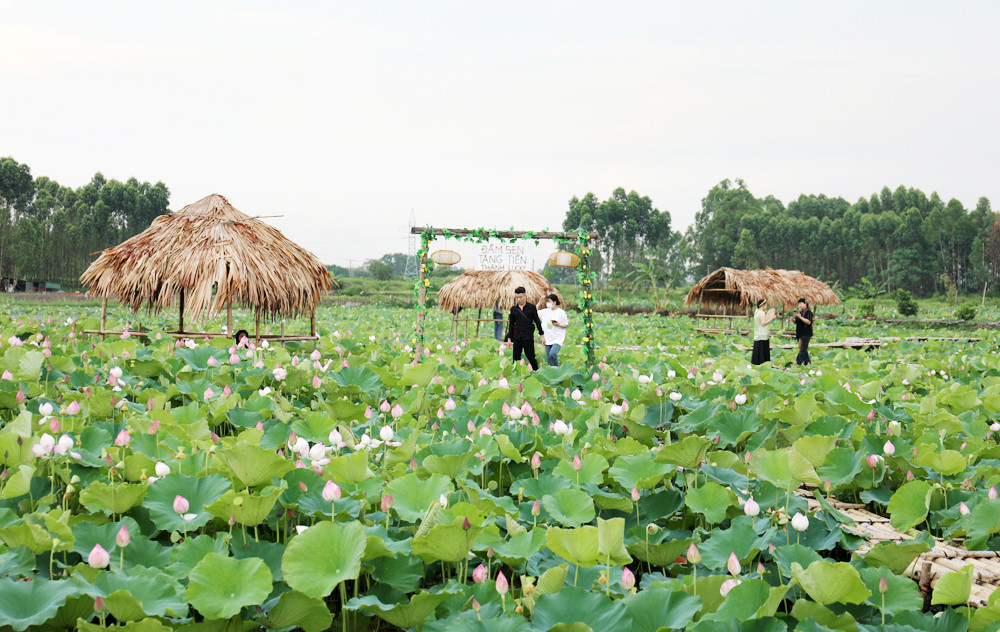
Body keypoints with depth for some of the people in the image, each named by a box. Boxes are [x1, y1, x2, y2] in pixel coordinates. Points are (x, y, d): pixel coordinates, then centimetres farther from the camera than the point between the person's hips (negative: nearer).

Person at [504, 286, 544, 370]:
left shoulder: (531, 308, 0)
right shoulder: (513, 309, 7)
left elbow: (537, 322, 5)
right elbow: (511, 325, 13)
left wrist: (542, 335, 2)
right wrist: (509, 338, 11)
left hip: (528, 337, -3)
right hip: (517, 338, 3)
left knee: (531, 357, 0)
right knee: (516, 359, 2)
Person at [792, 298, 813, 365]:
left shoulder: (808, 312, -9)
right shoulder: (800, 312, 17)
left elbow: (809, 322, -21)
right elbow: (797, 321, 23)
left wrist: (800, 317, -26)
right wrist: (793, 320, 0)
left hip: (806, 334, -9)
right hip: (800, 333, 9)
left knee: (802, 349, -9)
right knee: (804, 349, 11)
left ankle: (798, 362, -10)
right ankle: (808, 362, 16)